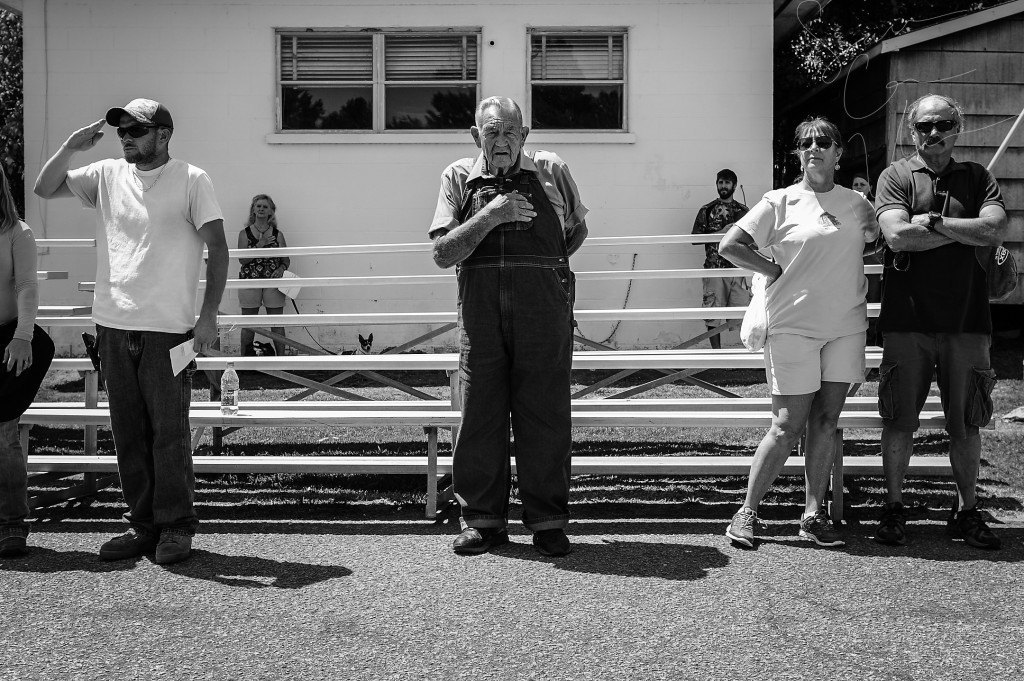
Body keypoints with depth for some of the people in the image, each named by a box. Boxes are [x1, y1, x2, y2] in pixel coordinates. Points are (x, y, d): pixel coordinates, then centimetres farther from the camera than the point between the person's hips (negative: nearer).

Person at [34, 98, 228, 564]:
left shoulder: (191, 180, -2)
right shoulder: (107, 175, 12)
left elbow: (217, 248, -5)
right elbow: (45, 189, 14)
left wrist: (208, 315, -12)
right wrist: (71, 147, -1)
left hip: (168, 329, -5)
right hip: (114, 325, 5)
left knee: (169, 433, -2)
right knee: (128, 433, 10)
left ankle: (176, 527, 11)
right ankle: (142, 524, 21)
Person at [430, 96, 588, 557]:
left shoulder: (551, 171, 10)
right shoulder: (459, 178, 9)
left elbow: (577, 230, 24)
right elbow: (442, 253, -1)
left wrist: (541, 268, 13)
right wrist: (491, 215, -11)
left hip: (544, 307, 0)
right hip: (479, 308, 1)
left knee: (545, 411, 1)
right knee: (479, 412, 2)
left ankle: (547, 522, 12)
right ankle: (482, 520, 15)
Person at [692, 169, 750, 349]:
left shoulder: (743, 211, 12)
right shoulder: (707, 210, 6)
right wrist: (721, 233, -9)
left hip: (739, 268, 1)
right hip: (714, 268, -1)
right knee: (713, 314, -1)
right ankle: (717, 352, 8)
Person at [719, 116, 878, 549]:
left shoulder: (857, 203, 10)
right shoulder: (780, 202, -1)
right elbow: (730, 245, -5)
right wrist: (774, 270, -5)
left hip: (846, 326, 4)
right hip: (793, 326, -4)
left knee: (826, 422, 6)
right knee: (788, 426, -4)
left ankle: (814, 514, 15)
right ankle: (748, 511, 8)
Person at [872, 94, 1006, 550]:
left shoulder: (977, 178, 11)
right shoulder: (896, 176, 4)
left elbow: (995, 230, -7)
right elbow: (897, 236, -12)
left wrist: (933, 221, -12)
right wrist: (965, 230, -7)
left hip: (966, 321, 2)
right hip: (907, 320, -2)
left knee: (966, 423, 8)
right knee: (900, 421, 3)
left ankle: (967, 512, 20)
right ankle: (893, 508, 16)